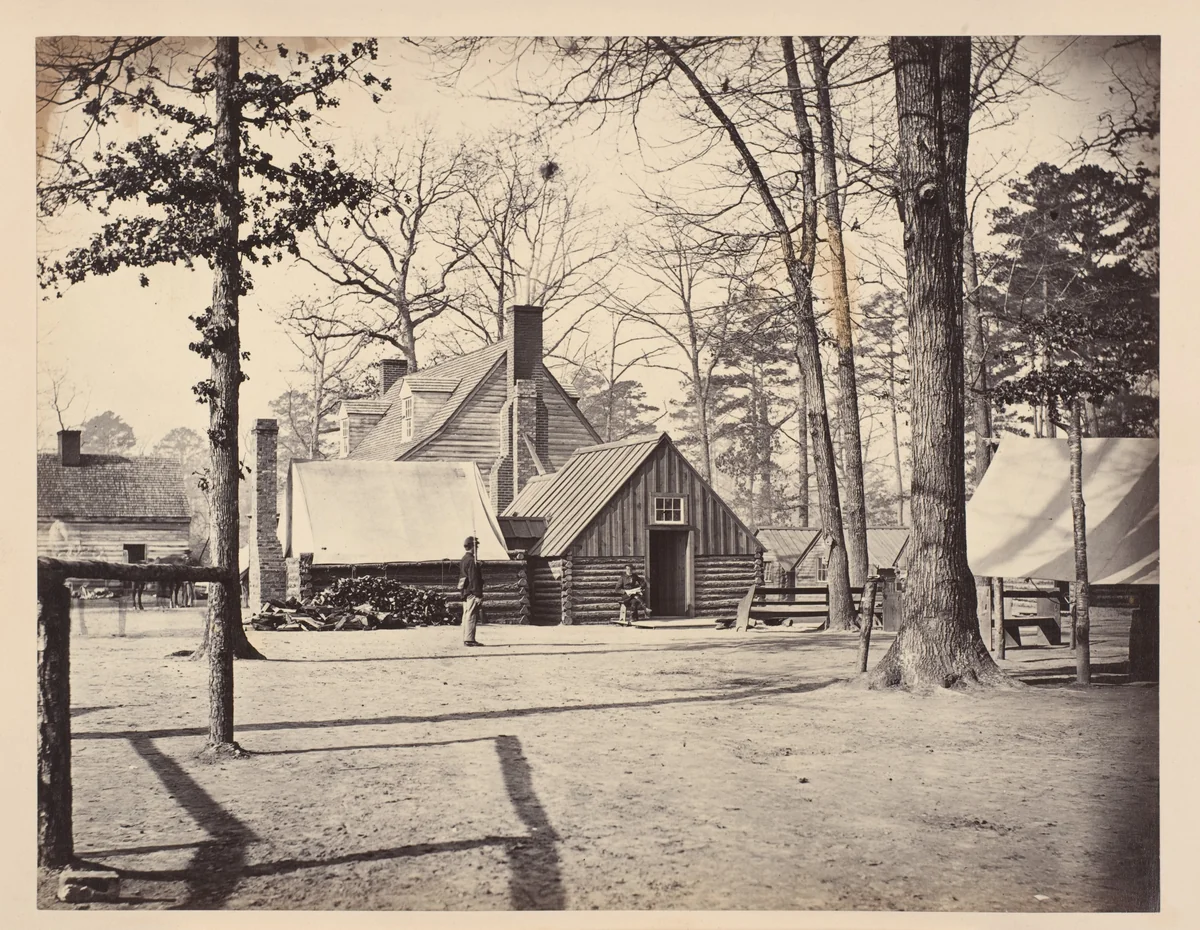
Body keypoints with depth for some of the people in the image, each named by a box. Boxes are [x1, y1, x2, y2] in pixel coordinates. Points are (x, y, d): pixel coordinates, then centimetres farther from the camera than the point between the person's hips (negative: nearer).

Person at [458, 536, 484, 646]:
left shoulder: (464, 559, 16)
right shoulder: (471, 561, -15)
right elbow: (474, 579, -20)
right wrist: (478, 595, -19)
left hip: (465, 592, 10)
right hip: (472, 593, -10)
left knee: (466, 616, 12)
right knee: (471, 616, -8)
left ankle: (466, 639, 16)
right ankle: (469, 639, -9)